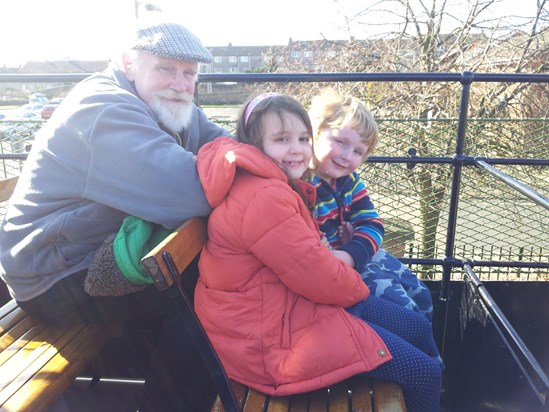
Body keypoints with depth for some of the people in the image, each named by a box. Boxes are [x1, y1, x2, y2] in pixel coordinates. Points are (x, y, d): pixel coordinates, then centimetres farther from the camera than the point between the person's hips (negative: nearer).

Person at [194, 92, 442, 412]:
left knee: (418, 328, 16)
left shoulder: (274, 185, 8)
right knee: (426, 373, -6)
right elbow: (321, 280, -23)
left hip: (295, 301, 11)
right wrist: (355, 287, -2)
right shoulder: (263, 198, -27)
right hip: (276, 336, -11)